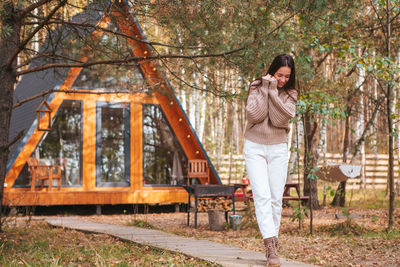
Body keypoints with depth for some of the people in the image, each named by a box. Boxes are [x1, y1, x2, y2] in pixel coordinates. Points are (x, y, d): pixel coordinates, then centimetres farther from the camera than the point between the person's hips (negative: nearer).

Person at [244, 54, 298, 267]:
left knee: (276, 199, 2)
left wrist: (273, 92, -17)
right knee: (262, 195, -14)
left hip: (278, 149, 2)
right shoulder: (257, 87, 0)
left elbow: (280, 119, -14)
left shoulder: (290, 94, 3)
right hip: (255, 147, -2)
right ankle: (270, 244, -22)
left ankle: (271, 242, 12)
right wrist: (264, 89, -15)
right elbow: (253, 115, -15)